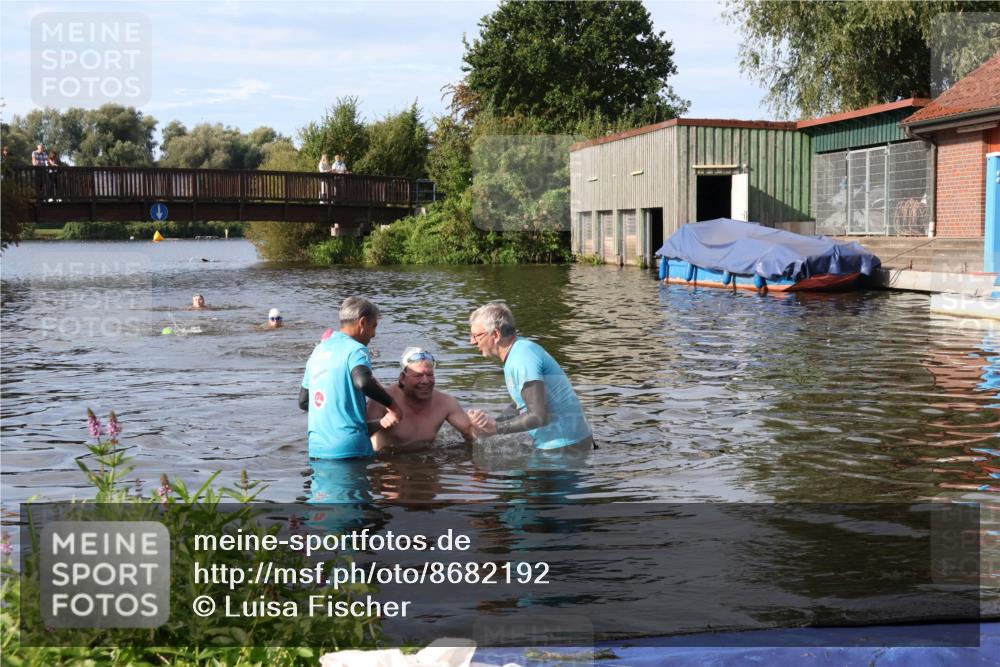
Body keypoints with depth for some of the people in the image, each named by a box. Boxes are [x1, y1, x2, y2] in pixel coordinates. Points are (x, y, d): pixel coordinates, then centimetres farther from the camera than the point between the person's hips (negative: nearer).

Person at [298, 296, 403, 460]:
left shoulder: (318, 350, 18)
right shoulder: (355, 349, -5)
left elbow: (303, 401, 23)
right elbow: (363, 381, -27)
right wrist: (392, 405, -13)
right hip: (349, 448, -7)